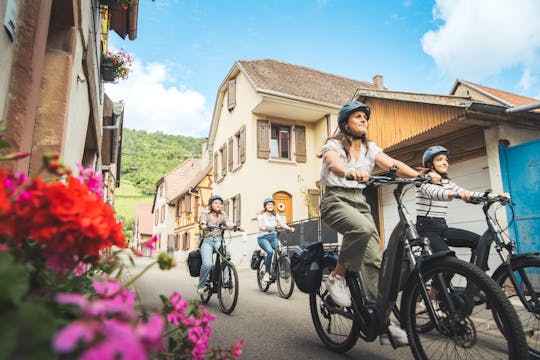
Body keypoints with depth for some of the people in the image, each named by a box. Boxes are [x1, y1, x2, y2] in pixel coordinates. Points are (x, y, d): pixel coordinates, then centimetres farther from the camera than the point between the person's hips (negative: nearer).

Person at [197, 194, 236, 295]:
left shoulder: (222, 215, 14)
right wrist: (205, 227, -38)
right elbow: (203, 223, -14)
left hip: (219, 241, 3)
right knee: (207, 264, -22)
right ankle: (201, 286, 1)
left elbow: (228, 223, -3)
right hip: (207, 241, -3)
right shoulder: (205, 213, 4)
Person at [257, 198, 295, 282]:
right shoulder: (261, 215, -1)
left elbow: (282, 223, -6)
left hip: (273, 237, 4)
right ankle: (266, 273, -19)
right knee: (270, 251, -32)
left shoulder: (276, 215, 9)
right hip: (263, 237, -4)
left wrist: (289, 228, -26)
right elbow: (261, 226, -18)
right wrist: (264, 228, -42)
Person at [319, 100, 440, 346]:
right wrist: (350, 172, -49)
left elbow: (393, 164, -4)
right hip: (335, 199, -5)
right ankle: (337, 276, -14)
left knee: (374, 258, -9)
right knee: (363, 228, -36)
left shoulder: (370, 148, 13)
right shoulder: (334, 144, -2)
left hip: (359, 201, 5)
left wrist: (420, 175, -22)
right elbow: (332, 163, -26)